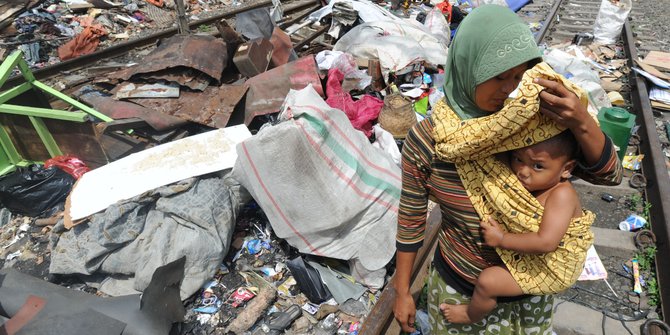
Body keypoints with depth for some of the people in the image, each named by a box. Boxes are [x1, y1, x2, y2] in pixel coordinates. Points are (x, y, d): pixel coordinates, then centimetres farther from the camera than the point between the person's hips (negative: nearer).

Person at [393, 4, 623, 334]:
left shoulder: (529, 117, -16)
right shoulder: (426, 139, -23)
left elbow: (609, 175, -11)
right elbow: (411, 220, -12)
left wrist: (582, 123, -32)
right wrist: (402, 291, -3)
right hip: (461, 286, -3)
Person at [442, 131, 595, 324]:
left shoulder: (561, 194, -31)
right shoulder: (532, 184, -7)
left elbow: (546, 242, -37)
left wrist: (502, 239, -29)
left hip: (551, 270, -9)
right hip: (534, 257, 9)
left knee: (487, 281, -11)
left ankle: (471, 315, 20)